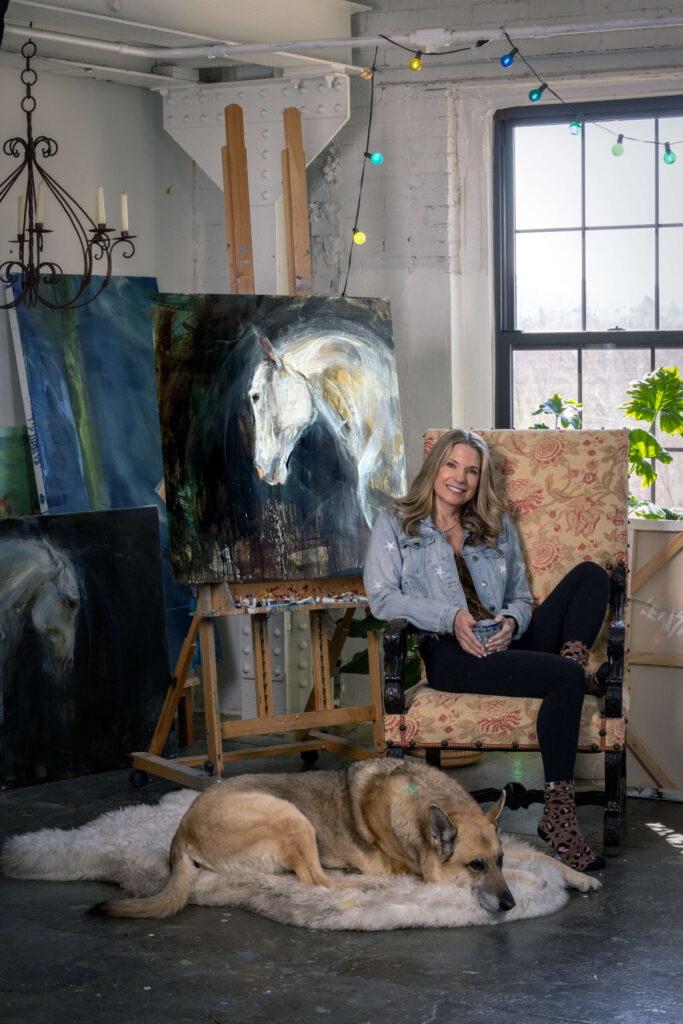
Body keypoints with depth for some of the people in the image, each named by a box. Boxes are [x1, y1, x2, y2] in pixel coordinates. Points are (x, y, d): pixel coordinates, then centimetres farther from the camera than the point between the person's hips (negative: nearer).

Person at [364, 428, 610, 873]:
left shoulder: (498, 527, 26)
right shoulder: (395, 525, 13)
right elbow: (382, 597, -1)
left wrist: (510, 621, -4)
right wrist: (451, 617, -15)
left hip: (506, 643, 6)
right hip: (448, 653, -6)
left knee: (591, 574, -15)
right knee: (565, 678, -31)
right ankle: (558, 816, -32)